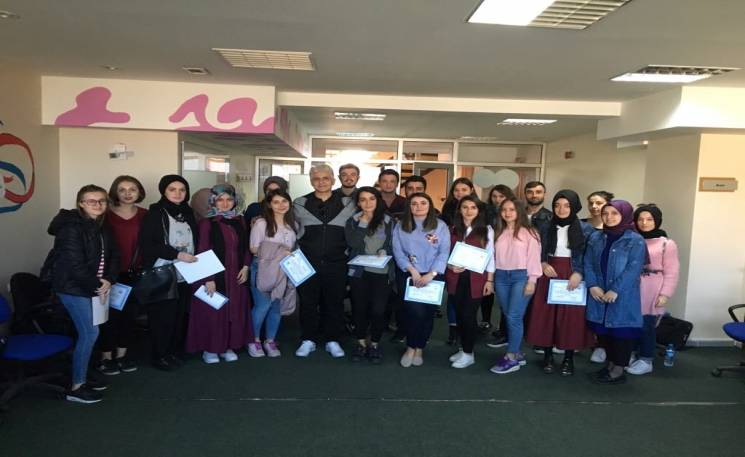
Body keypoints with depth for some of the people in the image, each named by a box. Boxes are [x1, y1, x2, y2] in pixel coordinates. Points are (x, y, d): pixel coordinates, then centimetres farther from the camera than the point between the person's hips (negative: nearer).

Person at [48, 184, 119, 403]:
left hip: (92, 287, 8)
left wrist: (108, 280, -9)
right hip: (72, 287, -8)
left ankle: (81, 379, 25)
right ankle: (76, 388, 4)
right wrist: (97, 286, -14)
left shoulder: (102, 227, 9)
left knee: (87, 332, 12)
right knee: (90, 333, -7)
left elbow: (113, 256, 7)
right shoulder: (71, 227, -17)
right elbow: (74, 264, -22)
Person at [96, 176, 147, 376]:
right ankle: (106, 358, 20)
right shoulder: (106, 216, -7)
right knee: (110, 315, 4)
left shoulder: (145, 216, 2)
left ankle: (122, 355, 27)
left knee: (129, 314, 13)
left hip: (135, 274, 3)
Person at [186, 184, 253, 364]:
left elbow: (245, 247, 13)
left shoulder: (240, 221, 8)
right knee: (212, 312, 2)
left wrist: (246, 266, -2)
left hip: (236, 276, 5)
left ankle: (228, 346, 23)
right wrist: (208, 279, -16)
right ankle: (209, 349, 17)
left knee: (235, 311, 9)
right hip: (214, 276, -5)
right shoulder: (207, 223, -7)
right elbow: (202, 253, -10)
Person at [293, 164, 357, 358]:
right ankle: (309, 340, 21)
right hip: (307, 263, 0)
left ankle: (332, 340, 21)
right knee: (308, 302, 6)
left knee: (334, 302, 7)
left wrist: (348, 252, 3)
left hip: (336, 263, 0)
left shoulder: (347, 203, 4)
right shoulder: (301, 204, 4)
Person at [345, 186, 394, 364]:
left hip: (382, 272, -1)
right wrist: (363, 222, -9)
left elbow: (393, 244, 3)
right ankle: (361, 343, 24)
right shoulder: (352, 221, 5)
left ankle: (374, 344, 15)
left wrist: (384, 251, -16)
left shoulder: (388, 221, 4)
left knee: (378, 309, -4)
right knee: (359, 308, 7)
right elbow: (354, 243, -11)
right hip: (359, 271, 1)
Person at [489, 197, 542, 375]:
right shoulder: (498, 233, 14)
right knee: (509, 317, 8)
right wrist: (490, 279, 8)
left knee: (514, 317, -9)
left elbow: (534, 257, -5)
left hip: (521, 276, -5)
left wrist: (532, 280, -10)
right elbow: (494, 256, 12)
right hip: (501, 276, 5)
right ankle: (517, 354, 18)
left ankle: (511, 358, -1)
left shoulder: (528, 232, -2)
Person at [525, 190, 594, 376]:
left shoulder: (585, 229, -1)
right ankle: (548, 356, 17)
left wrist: (579, 273, -17)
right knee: (546, 315, 3)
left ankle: (568, 359, 14)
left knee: (571, 317, 1)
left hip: (573, 277, -2)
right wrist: (543, 264, -8)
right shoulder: (546, 228, 7)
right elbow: (538, 252, 11)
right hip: (549, 275, 2)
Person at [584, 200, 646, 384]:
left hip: (623, 296, -5)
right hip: (598, 294, 5)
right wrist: (592, 285, -8)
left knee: (621, 330, 1)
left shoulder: (635, 240, -7)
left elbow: (634, 268, -14)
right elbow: (588, 263, 6)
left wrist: (615, 290, -19)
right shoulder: (595, 238, 8)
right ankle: (611, 363, 29)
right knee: (602, 330, 12)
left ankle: (618, 371, 13)